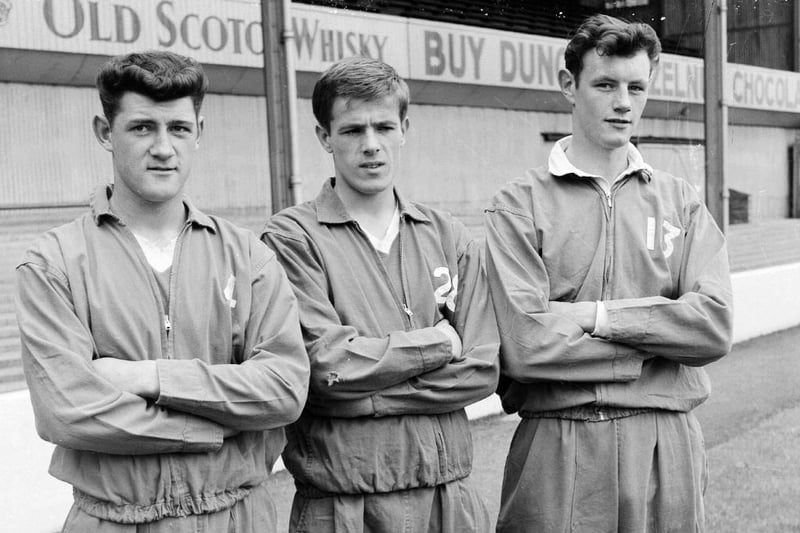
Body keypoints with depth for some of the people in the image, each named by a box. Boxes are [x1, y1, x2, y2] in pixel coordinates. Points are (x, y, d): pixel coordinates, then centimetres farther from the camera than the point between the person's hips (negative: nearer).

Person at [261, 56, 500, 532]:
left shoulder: (450, 238, 5)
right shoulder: (292, 238, -7)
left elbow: (482, 370, -2)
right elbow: (325, 364, -18)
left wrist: (368, 395, -13)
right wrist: (438, 341, -7)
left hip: (451, 494, 4)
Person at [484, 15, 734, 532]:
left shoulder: (680, 201, 7)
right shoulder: (519, 205, -4)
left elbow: (715, 326, -6)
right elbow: (524, 346, -16)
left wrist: (598, 315, -13)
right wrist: (662, 339, -9)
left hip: (666, 448, 3)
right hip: (556, 451, -3)